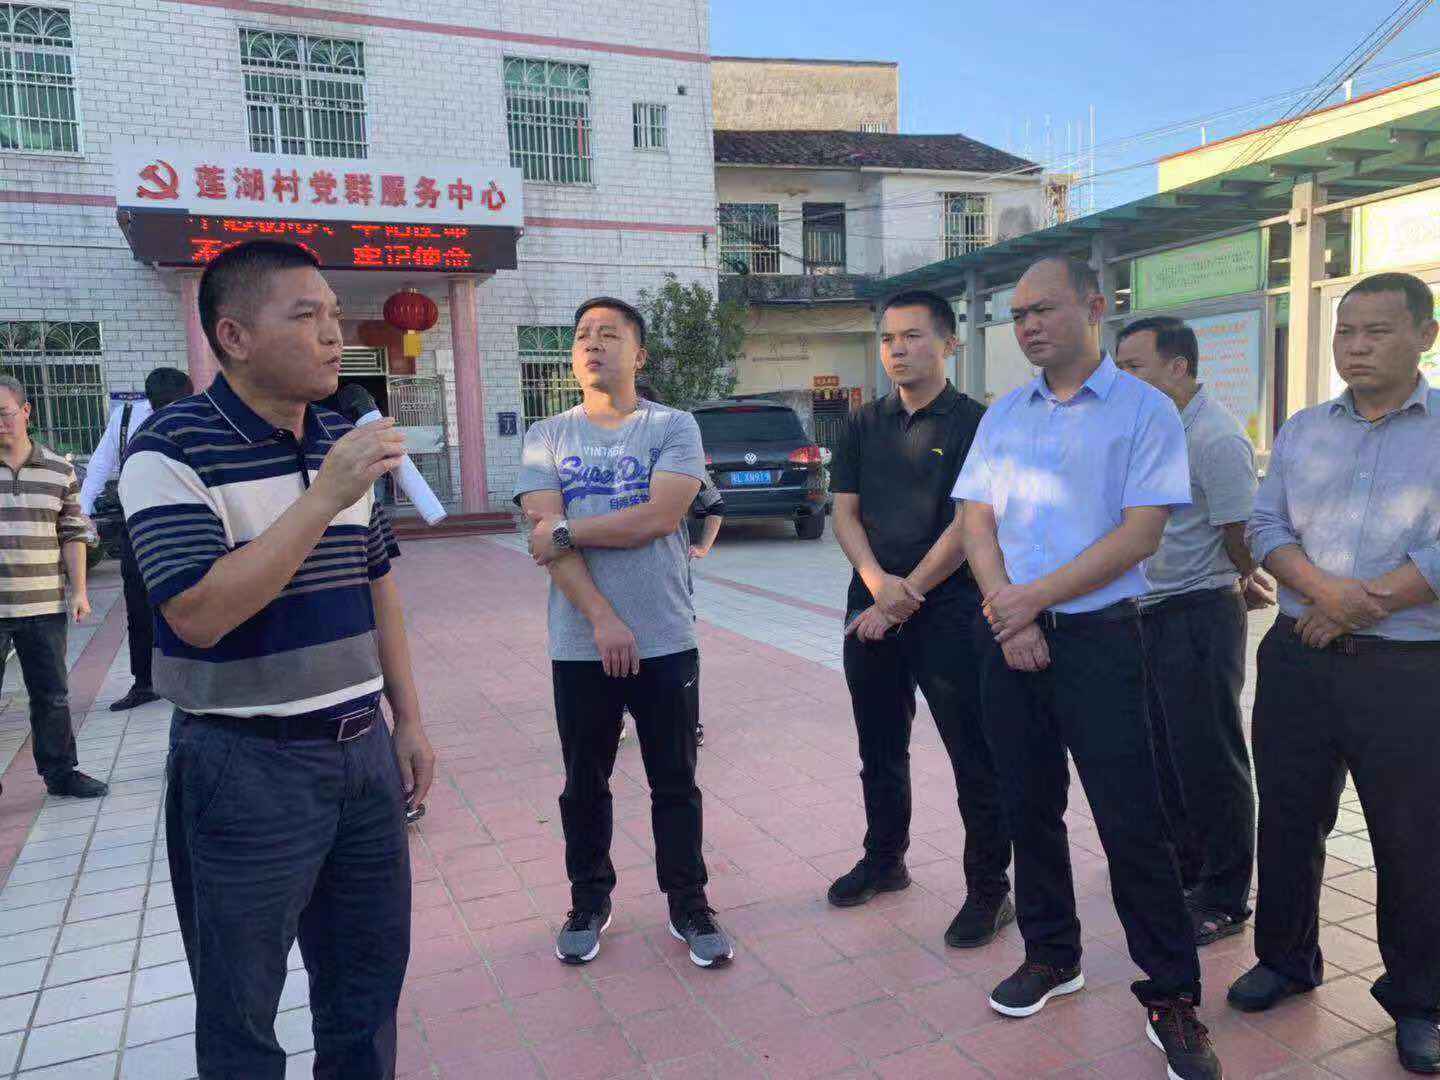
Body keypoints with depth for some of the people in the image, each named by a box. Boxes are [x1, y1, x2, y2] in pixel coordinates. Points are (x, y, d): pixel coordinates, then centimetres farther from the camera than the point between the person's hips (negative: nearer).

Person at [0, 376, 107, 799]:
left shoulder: (59, 470, 6)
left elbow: (73, 533, 9)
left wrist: (79, 590, 3)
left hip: (45, 606, 2)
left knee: (53, 696, 12)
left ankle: (60, 772, 25)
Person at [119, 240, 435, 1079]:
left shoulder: (345, 441, 7)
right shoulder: (172, 450, -13)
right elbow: (199, 614, -24)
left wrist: (408, 721, 11)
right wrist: (324, 496, -27)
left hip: (363, 750, 6)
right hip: (249, 766, -6)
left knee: (369, 980, 19)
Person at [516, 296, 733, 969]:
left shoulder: (673, 427, 0)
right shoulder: (547, 438, 5)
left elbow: (660, 516, -16)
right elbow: (547, 540, -7)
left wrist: (565, 530, -11)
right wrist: (602, 618, -16)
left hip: (666, 641, -1)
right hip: (579, 644, 2)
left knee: (675, 785, 10)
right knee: (585, 785, 15)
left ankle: (687, 904, 27)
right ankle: (588, 901, 34)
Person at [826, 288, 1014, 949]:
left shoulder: (973, 423, -5)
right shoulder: (865, 425, 11)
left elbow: (968, 525, -12)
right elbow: (845, 511, 6)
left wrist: (904, 598, -14)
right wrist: (878, 582, -12)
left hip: (948, 612, -5)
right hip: (871, 610, 6)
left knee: (974, 759, 2)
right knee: (880, 750, 18)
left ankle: (989, 891, 16)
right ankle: (884, 861, 36)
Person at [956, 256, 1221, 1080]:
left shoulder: (1145, 410, -4)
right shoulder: (1003, 416, 10)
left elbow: (1141, 532, -12)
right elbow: (978, 521, 5)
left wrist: (1033, 599, -15)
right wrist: (1006, 612, -10)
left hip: (1098, 634, -4)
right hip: (1010, 638, 5)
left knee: (1131, 820, -2)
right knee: (1030, 807, 13)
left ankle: (1172, 996, 15)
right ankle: (1052, 955, 32)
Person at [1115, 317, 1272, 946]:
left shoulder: (1217, 439, -18)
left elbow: (1240, 536, -14)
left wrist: (1244, 587, 4)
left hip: (1199, 616, -9)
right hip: (1149, 613, 9)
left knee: (1209, 762, 2)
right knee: (1165, 753, 19)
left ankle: (1224, 900, 16)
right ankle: (1184, 868, 36)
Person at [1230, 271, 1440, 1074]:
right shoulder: (1302, 430, 10)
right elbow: (1265, 526, 2)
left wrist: (1361, 607, -15)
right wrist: (1324, 588, -15)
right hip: (1300, 659, 4)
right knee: (1288, 820, 13)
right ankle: (1286, 958, 33)